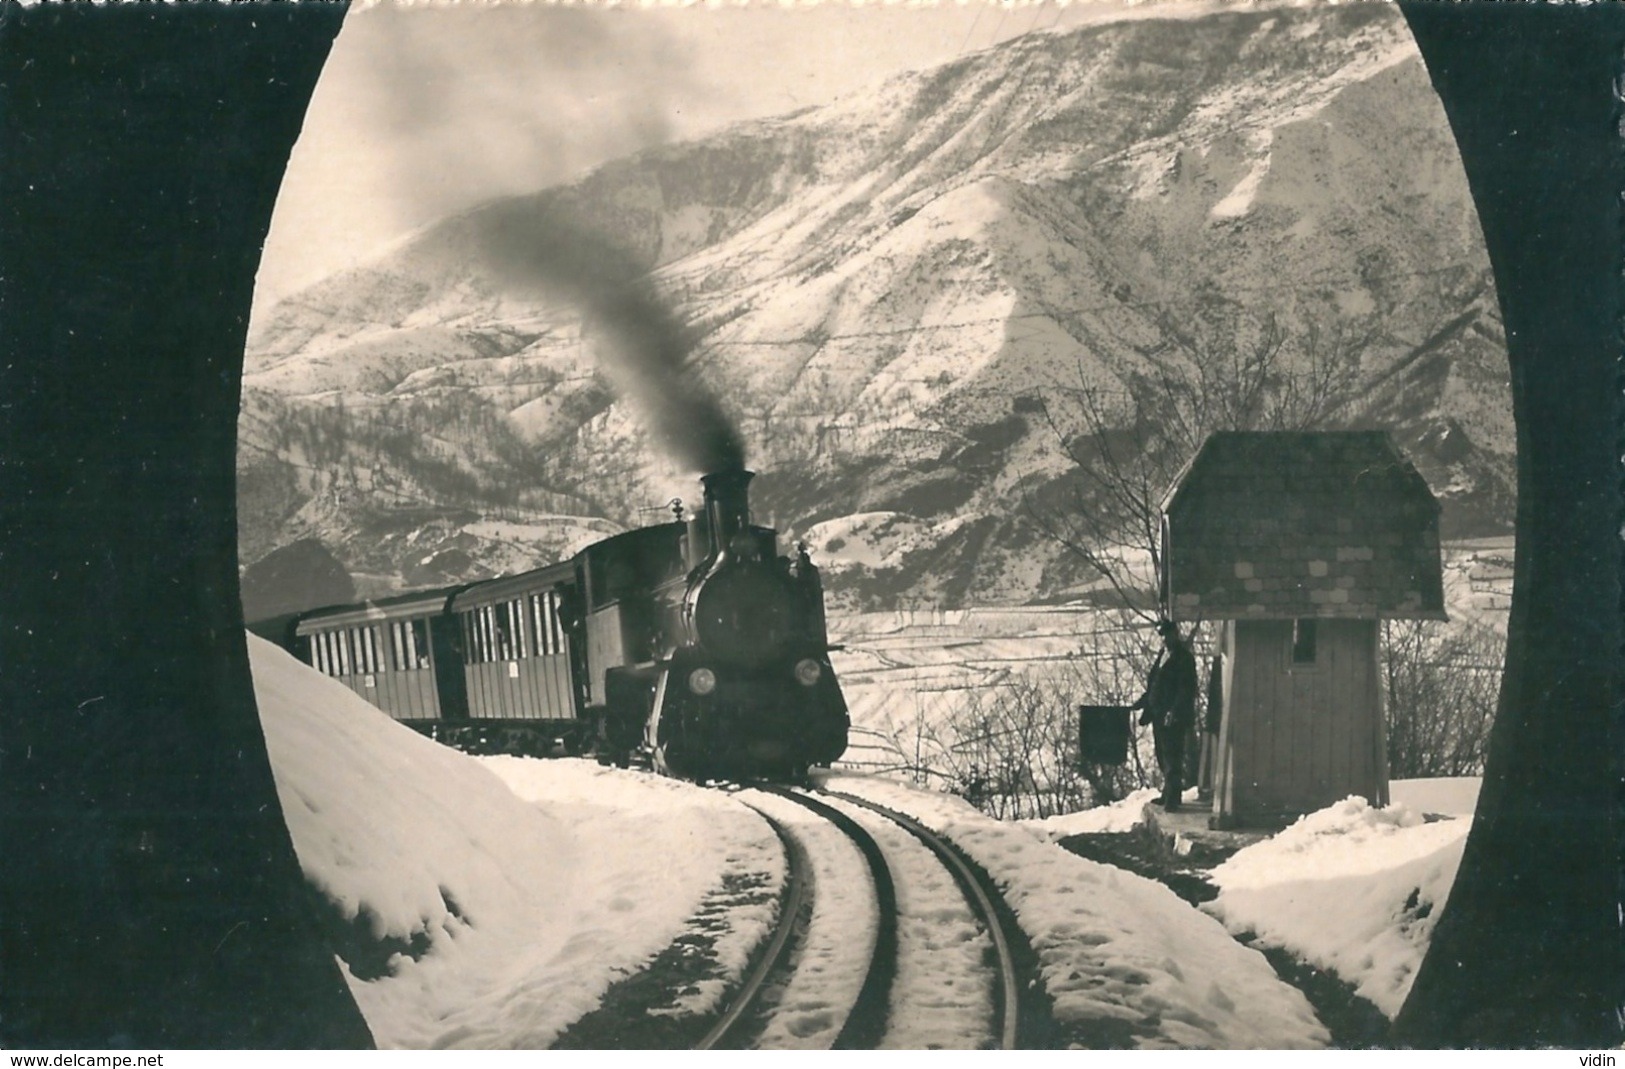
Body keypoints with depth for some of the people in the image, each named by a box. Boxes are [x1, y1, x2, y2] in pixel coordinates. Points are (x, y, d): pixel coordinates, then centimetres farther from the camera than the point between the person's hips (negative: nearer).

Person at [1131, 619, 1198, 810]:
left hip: (1173, 718, -9)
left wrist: (1174, 712, -23)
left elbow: (1187, 690, -16)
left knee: (1172, 758, -7)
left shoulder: (1184, 657, -9)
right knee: (1163, 758, 14)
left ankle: (1172, 799, -3)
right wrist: (1139, 705, 19)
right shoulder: (1163, 655, 17)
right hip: (1159, 715, 9)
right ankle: (1168, 794, 23)